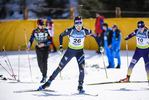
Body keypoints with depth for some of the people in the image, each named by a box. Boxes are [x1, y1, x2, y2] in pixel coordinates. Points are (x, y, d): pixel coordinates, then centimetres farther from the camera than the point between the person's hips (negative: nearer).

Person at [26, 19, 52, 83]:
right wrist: (28, 47, -12)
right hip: (38, 49, 2)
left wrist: (43, 43, -19)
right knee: (40, 63, 5)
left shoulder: (46, 31, -7)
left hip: (45, 48, -2)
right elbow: (31, 40, 1)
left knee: (44, 62, -15)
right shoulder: (35, 31, -3)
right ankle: (44, 74, 29)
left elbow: (50, 40, -5)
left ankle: (44, 77, -10)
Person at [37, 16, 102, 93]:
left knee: (82, 69, -17)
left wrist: (100, 46, -9)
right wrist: (60, 46, -8)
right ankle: (48, 82, 16)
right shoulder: (70, 30, -19)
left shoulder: (85, 31, -17)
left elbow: (95, 37, -4)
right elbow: (61, 36, -2)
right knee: (60, 67, 1)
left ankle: (80, 87, 2)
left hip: (80, 51, 0)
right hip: (70, 51, 0)